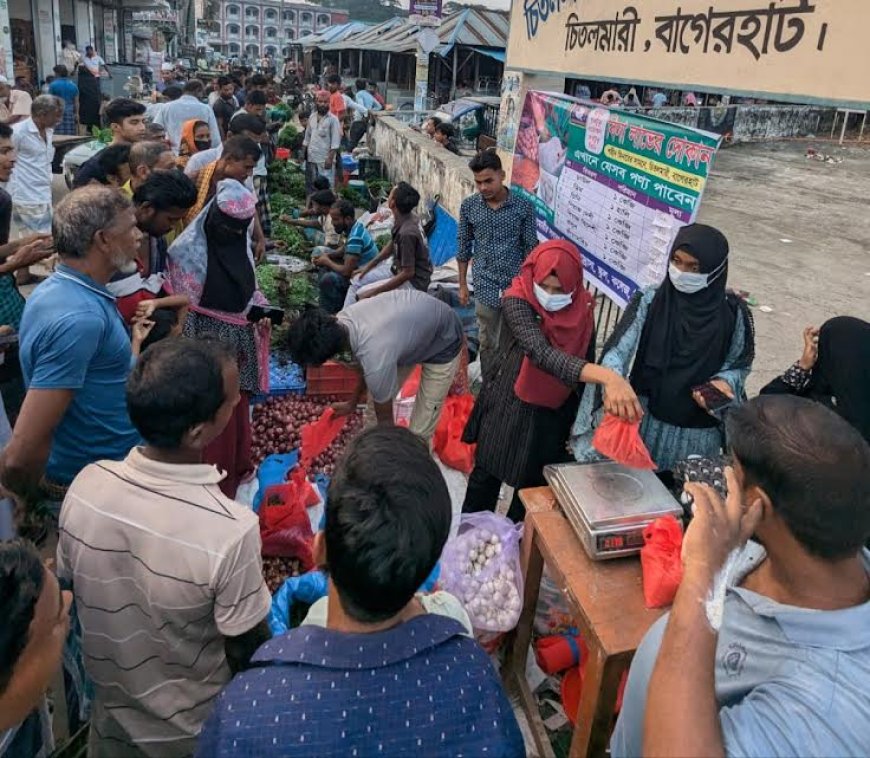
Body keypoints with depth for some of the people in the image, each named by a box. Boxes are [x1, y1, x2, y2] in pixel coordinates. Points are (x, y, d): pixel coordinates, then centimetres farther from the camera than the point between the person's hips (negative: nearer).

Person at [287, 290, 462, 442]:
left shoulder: (377, 361, -41)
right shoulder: (343, 319, -19)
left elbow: (385, 420, -22)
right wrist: (353, 402, 21)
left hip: (443, 345, -7)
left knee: (419, 432, -4)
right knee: (376, 400, 11)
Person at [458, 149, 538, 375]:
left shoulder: (523, 207, -9)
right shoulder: (469, 206, -3)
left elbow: (531, 249, -3)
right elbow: (464, 248, 6)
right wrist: (462, 284, 7)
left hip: (516, 286, -2)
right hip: (485, 287, 2)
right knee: (487, 343, 13)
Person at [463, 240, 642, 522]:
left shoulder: (583, 309, -9)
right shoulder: (517, 301, -24)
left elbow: (586, 362, 1)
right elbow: (542, 354, -40)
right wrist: (607, 377, -54)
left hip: (554, 415, 3)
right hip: (508, 409, -3)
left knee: (535, 483, 17)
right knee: (487, 476, 14)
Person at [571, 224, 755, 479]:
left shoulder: (733, 313, -10)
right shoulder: (650, 301, -12)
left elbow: (740, 365, 4)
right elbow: (618, 350, -20)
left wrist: (723, 382, -17)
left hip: (698, 432, 1)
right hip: (647, 421, 0)